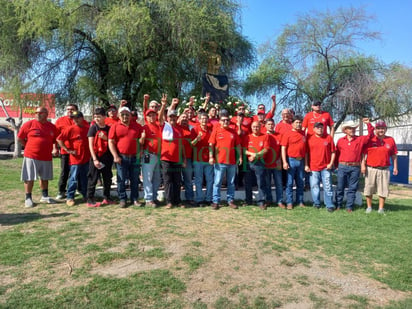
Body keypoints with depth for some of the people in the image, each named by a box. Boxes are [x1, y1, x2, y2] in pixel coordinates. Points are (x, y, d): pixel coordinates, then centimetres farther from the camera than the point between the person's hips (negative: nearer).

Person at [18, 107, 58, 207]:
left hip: (47, 157, 4)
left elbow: (55, 140, 19)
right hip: (31, 156, -3)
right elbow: (20, 138, 3)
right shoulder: (29, 124, -3)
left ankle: (45, 196, 25)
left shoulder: (52, 127, 6)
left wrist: (55, 149, 4)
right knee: (29, 178, 1)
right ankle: (28, 198, 11)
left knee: (45, 178, 14)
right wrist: (29, 147, 2)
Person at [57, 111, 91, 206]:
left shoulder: (87, 128, 6)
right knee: (73, 178, -1)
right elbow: (59, 139, -6)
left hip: (86, 158, 4)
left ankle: (85, 195, 27)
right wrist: (68, 150, -8)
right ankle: (69, 197, 8)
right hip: (75, 159, -4)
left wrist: (91, 153, 8)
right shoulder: (70, 129, -4)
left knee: (85, 179, 13)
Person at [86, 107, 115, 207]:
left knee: (107, 178, 11)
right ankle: (90, 200, 7)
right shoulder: (93, 128, -3)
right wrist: (95, 159, -14)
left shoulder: (108, 128, 8)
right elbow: (91, 145, -7)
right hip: (96, 157, -4)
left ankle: (107, 198, 24)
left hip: (107, 157, 4)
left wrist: (106, 138, -11)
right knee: (93, 178, 0)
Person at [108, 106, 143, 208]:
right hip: (121, 157, -2)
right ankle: (122, 199, 16)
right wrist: (115, 156, -9)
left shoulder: (137, 126, 9)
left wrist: (140, 153, 0)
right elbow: (111, 142, 0)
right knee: (121, 179, 4)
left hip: (134, 157, 2)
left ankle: (135, 199, 18)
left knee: (135, 179, 7)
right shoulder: (115, 126, 3)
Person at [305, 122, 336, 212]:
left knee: (328, 187, 2)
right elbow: (306, 153, 5)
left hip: (326, 167, 0)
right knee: (314, 187, 7)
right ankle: (316, 203, 23)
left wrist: (331, 163, -4)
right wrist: (306, 165, -1)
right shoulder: (309, 138, 3)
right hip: (313, 167, 0)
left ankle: (330, 205, 10)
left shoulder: (328, 138, 3)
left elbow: (333, 152, 5)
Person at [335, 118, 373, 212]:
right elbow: (337, 153, 10)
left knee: (352, 188, 4)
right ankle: (338, 205, 14)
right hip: (342, 166, 0)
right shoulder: (340, 140, 8)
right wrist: (337, 164, 6)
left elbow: (370, 135, 2)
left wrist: (368, 124, -8)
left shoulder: (360, 139, 9)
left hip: (355, 167, 0)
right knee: (340, 187, 4)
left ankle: (349, 206, 10)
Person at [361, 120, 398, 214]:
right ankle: (369, 207, 17)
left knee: (383, 189, 4)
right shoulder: (369, 139, 1)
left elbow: (394, 155, 11)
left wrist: (395, 167, 7)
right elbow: (364, 153, -1)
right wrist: (363, 165, -9)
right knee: (369, 188, 5)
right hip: (370, 169, -1)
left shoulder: (390, 140, 8)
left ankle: (381, 208, 15)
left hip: (384, 170, 2)